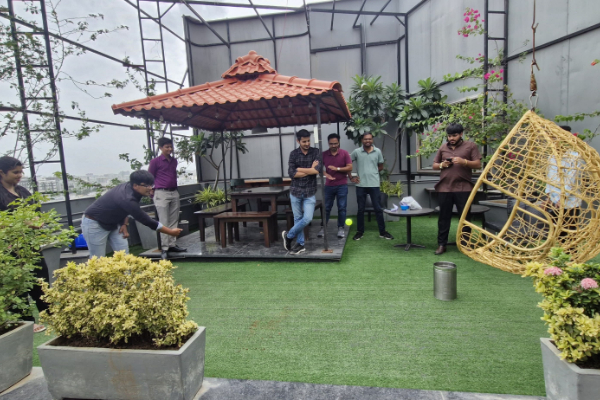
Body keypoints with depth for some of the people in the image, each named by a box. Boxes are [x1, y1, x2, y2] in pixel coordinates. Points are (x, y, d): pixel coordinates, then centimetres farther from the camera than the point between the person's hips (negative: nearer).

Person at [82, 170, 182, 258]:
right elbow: (147, 221, -30)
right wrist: (171, 232, -23)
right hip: (94, 224, -8)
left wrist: (124, 224, -3)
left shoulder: (129, 187, -11)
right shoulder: (127, 199, -35)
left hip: (111, 223, 8)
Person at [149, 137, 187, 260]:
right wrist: (154, 190, 0)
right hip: (162, 194, -6)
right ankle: (164, 248, -1)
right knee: (164, 222, -6)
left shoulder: (174, 161, 13)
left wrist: (174, 187, 15)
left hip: (174, 193, 6)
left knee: (174, 221, 8)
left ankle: (172, 245, 16)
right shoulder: (155, 161, -4)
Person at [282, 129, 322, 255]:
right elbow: (291, 173, -11)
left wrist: (300, 170, -13)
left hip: (310, 192, -1)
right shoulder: (293, 154, 0)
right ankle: (300, 244, 24)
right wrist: (310, 170, -13)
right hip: (295, 191, 1)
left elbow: (318, 169, -16)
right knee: (298, 218, 9)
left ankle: (288, 235, 15)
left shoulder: (316, 152, -1)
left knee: (307, 218, -8)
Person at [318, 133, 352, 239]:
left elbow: (350, 167, -6)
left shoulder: (345, 153, -3)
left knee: (342, 207, 3)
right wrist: (326, 174, -16)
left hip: (342, 185, -1)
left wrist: (337, 168, -18)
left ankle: (341, 228, 14)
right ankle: (323, 228, 17)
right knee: (326, 207, 7)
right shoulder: (324, 154, 1)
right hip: (329, 185, 1)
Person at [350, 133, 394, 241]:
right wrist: (351, 177, 2)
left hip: (374, 184, 1)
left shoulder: (377, 151, 2)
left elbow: (381, 166, 13)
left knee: (378, 209, 5)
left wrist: (372, 172, 3)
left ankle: (382, 232, 16)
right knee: (360, 209, 8)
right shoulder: (356, 152, -1)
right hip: (361, 185, 0)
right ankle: (360, 232, 19)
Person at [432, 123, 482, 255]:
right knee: (444, 217, 6)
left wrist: (464, 161, -17)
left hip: (463, 188, -2)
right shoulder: (443, 148, 14)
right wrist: (441, 165, -3)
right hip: (444, 188, 3)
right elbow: (434, 165, 19)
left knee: (465, 217, 4)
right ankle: (441, 244, 14)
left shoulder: (470, 146, 5)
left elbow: (478, 164, 0)